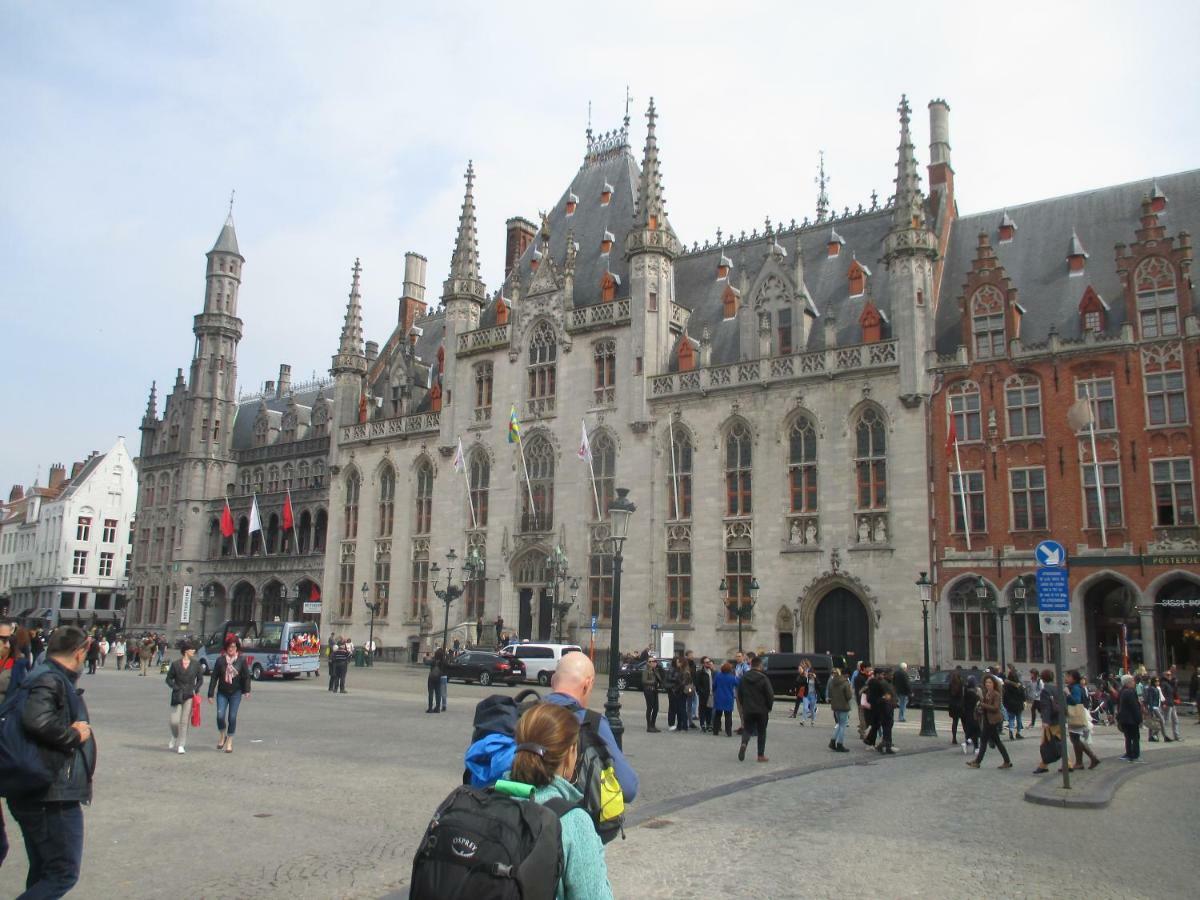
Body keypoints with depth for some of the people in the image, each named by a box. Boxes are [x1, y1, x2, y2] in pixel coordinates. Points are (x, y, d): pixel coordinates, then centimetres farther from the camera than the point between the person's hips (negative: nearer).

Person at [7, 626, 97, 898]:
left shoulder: (52, 678, 14)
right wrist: (74, 736, -21)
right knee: (64, 873, -6)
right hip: (53, 797, -10)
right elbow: (37, 720, -33)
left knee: (42, 874, 18)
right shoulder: (51, 680, -16)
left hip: (37, 796, 10)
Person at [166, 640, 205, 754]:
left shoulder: (196, 664, 3)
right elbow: (169, 678, 5)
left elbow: (200, 679, 11)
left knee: (184, 722, 0)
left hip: (190, 696, 1)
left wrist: (195, 689, -2)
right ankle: (175, 737, 28)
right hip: (177, 696, -1)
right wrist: (175, 688, -8)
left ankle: (181, 745, 9)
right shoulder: (175, 664, -2)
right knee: (174, 721, -4)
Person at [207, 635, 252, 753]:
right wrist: (210, 694, -1)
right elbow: (214, 677, 1)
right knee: (220, 716, -10)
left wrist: (246, 690, -12)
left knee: (232, 717, 0)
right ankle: (223, 736, 18)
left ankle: (229, 742, 14)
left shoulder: (241, 660, -3)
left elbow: (246, 676, -1)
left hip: (236, 693, -1)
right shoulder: (220, 660, -2)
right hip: (222, 692, 1)